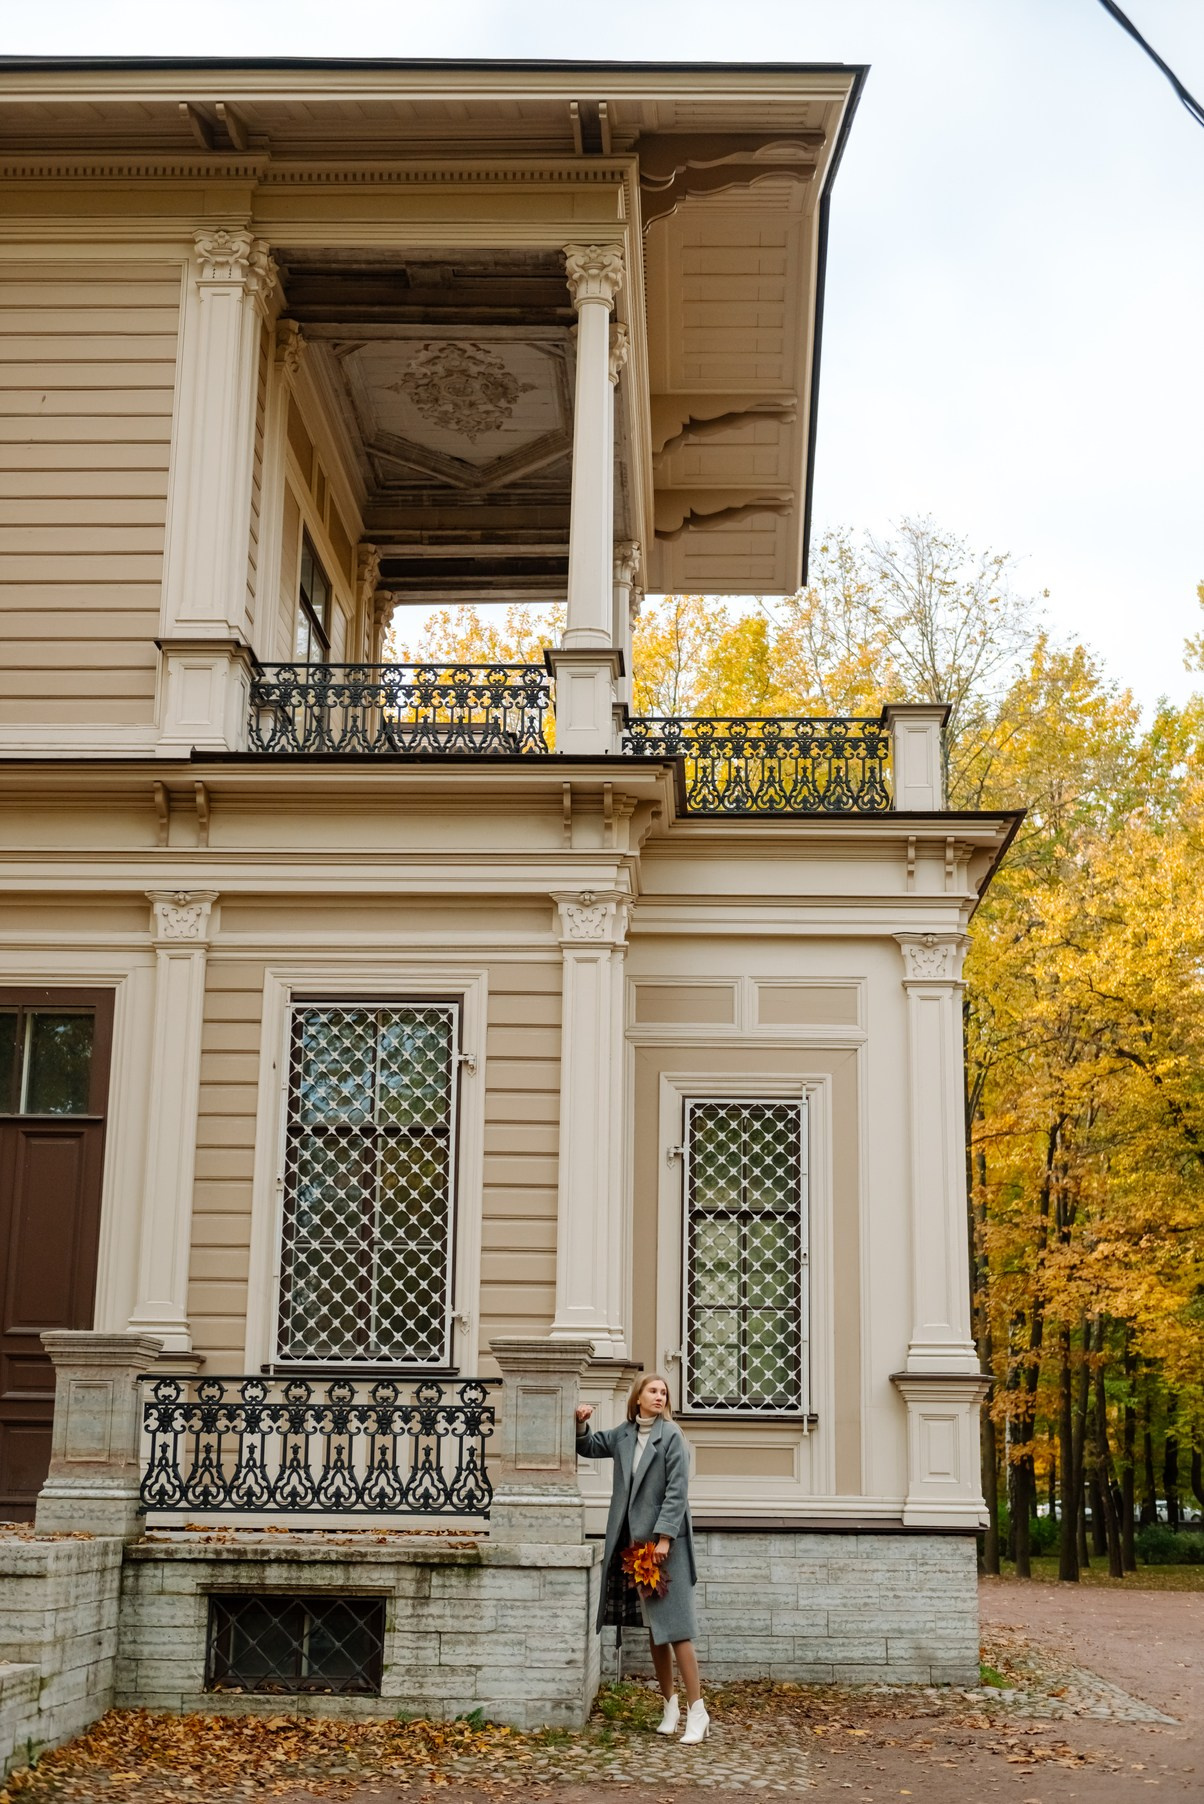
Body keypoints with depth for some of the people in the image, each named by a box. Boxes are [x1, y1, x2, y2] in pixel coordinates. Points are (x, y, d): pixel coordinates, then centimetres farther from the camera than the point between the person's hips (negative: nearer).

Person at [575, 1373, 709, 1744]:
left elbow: (677, 1491, -12)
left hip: (664, 1543, -6)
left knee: (674, 1627, -8)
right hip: (633, 1540, 6)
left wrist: (664, 1538, -18)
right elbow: (588, 1447, 24)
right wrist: (581, 1424, 3)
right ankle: (670, 1704, 22)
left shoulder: (671, 1436, -8)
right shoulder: (624, 1434, 9)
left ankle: (697, 1712, -3)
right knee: (653, 1629, 12)